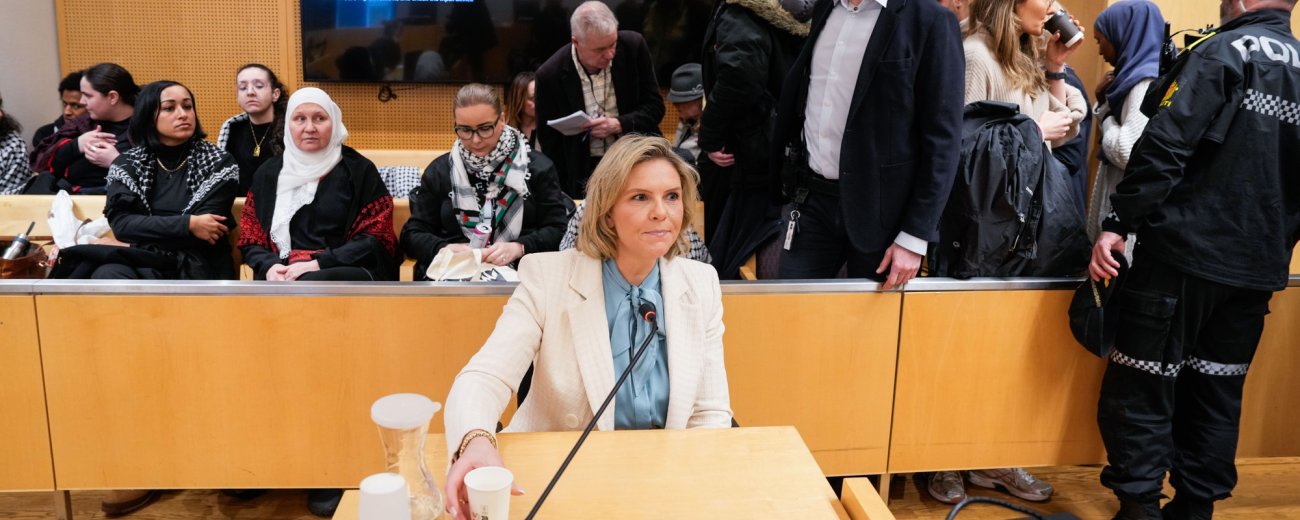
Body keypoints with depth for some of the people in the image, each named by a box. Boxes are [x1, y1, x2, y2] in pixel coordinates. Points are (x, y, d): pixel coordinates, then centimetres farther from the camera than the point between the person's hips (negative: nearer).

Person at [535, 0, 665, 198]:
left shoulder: (633, 46, -8)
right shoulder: (550, 76, -11)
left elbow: (655, 107, 0)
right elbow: (550, 143, -2)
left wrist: (619, 124, -18)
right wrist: (566, 196, -4)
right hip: (585, 172, -1)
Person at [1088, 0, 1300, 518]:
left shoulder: (1221, 53, -8)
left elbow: (1163, 146, -19)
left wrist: (1117, 224, -16)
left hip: (1185, 252, -7)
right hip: (1257, 269, 7)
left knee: (1141, 389, -1)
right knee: (1216, 394, 14)